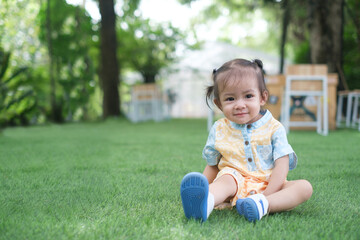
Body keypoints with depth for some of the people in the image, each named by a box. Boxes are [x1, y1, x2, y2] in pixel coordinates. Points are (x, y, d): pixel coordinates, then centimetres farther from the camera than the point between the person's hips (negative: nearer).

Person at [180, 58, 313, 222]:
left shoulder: (274, 129, 0)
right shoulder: (219, 130, 7)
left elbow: (281, 166, -7)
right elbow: (212, 166, 14)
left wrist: (266, 195, -21)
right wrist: (202, 190, -1)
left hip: (268, 186, 1)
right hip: (236, 185, -1)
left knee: (305, 187, -22)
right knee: (226, 179, -32)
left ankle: (262, 205, -46)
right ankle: (205, 203, -64)